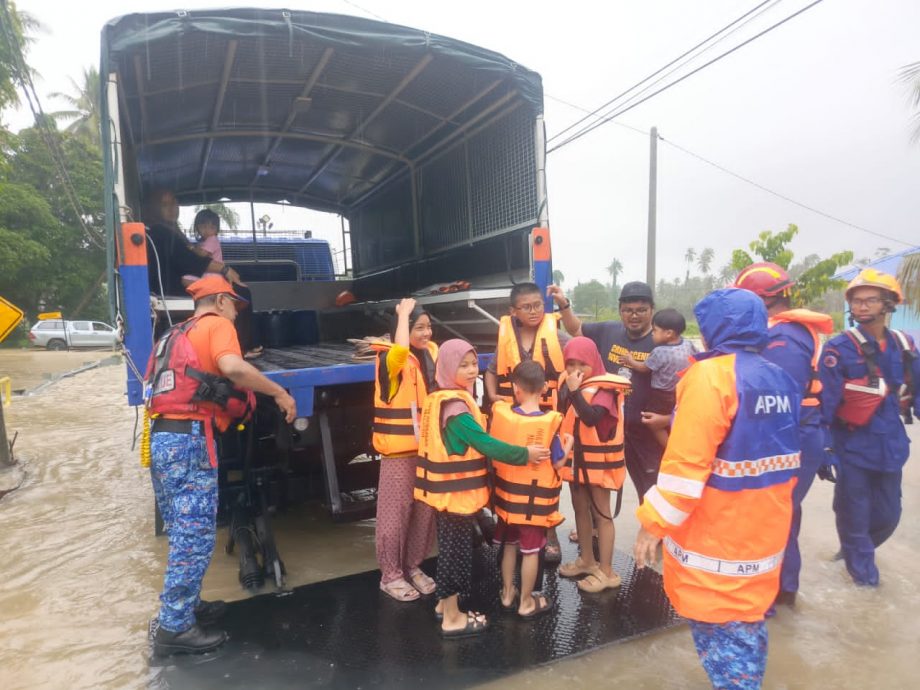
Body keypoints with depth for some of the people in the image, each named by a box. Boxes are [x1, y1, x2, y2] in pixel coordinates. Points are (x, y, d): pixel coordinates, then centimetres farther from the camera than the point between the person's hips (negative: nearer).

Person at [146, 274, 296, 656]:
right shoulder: (217, 325, -2)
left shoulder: (174, 335, 24)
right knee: (196, 536, -2)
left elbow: (153, 380, 20)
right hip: (189, 439, -9)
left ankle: (183, 604, 31)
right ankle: (175, 629, 4)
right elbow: (233, 366, -23)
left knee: (181, 533, 19)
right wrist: (280, 392, -14)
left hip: (160, 438, 9)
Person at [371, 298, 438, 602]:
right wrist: (404, 313, -25)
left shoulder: (432, 352, 6)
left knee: (425, 510, 15)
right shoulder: (389, 358, -14)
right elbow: (402, 350, -38)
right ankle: (391, 575, 21)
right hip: (399, 449, -6)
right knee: (396, 512, 4)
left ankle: (413, 566, 32)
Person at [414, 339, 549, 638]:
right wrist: (525, 453, -17)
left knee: (450, 548, 20)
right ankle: (452, 618, 15)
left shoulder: (440, 399, 8)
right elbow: (486, 444, -24)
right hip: (457, 490, -10)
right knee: (456, 550, 2)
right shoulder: (455, 405, -23)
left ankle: (445, 604, 34)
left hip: (449, 487, 10)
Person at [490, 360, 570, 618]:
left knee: (509, 545, 20)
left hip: (507, 491, 3)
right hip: (536, 496, -3)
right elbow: (558, 462, -11)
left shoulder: (500, 413, -10)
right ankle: (526, 602, 24)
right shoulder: (549, 421, -19)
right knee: (531, 550, 11)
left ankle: (508, 594, 34)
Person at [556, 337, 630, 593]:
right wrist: (567, 389, -9)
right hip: (575, 456, 7)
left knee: (601, 513, 2)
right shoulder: (567, 383, 4)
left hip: (598, 459, -7)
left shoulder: (604, 387, -16)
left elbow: (591, 417, -30)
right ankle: (587, 560, 34)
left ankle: (606, 571, 13)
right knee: (580, 508, 18)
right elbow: (561, 416, 2)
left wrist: (575, 391, -28)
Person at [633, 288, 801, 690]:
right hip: (765, 530, 8)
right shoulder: (781, 381, 6)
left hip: (715, 536, -8)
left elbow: (686, 463, -24)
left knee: (718, 627, 6)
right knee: (748, 620, 21)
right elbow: (779, 455, 16)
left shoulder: (711, 375, -19)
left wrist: (654, 522, -16)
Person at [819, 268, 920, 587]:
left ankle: (857, 549, 45)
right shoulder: (839, 348, -14)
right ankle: (861, 566, 34)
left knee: (888, 515, 17)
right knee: (854, 514, 9)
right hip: (853, 448, -5)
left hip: (890, 446, 5)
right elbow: (824, 402, -16)